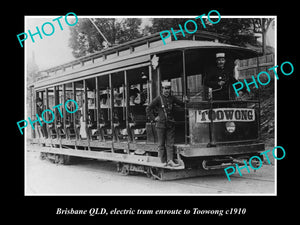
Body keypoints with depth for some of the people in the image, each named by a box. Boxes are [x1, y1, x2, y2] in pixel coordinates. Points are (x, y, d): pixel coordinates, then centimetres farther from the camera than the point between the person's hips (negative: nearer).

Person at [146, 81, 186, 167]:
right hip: (161, 124, -3)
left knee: (170, 144, 0)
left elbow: (182, 104, 18)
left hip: (170, 124, 3)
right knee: (162, 144, 4)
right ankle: (163, 161, 12)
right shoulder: (159, 98, -3)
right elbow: (148, 109, -1)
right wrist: (153, 118, -4)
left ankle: (170, 160, 0)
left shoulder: (172, 98, 8)